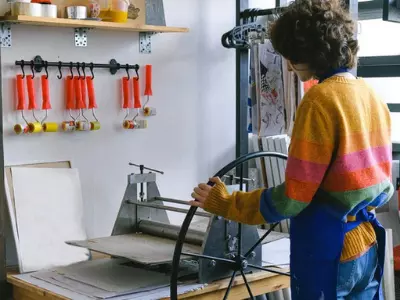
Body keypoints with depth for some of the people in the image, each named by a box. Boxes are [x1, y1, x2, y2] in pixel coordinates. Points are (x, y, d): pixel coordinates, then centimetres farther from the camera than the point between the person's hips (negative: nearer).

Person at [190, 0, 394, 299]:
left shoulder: (320, 100, -19)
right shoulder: (371, 95, 4)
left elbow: (291, 199, -19)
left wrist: (223, 203, -8)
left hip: (329, 251, -8)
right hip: (367, 245, 8)